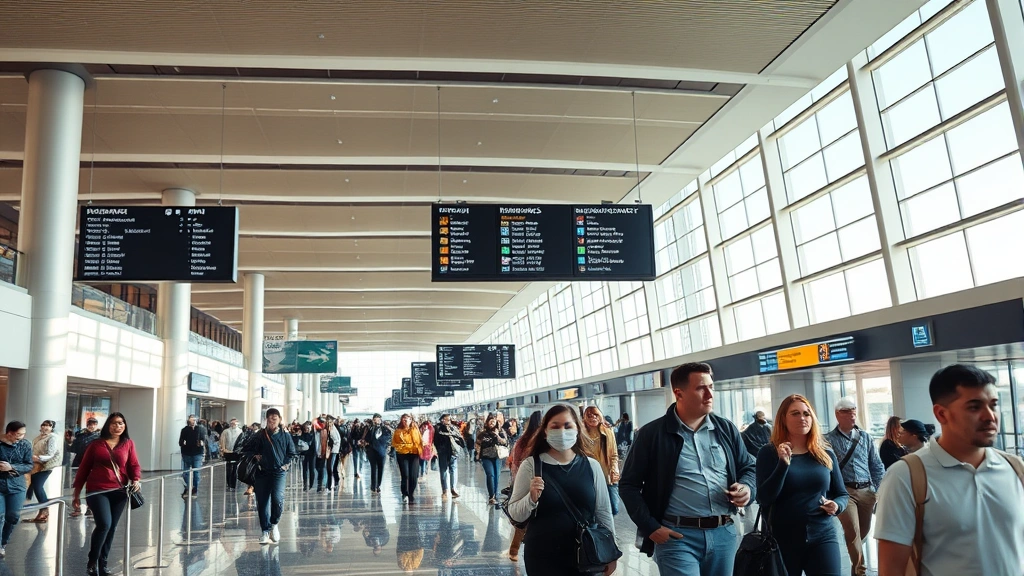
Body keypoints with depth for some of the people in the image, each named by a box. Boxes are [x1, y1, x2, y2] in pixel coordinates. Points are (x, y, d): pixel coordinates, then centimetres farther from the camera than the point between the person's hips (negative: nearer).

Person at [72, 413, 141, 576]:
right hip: (97, 490, -3)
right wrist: (77, 492, 6)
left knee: (112, 527, 9)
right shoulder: (95, 444, 3)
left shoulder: (128, 443, 7)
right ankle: (92, 561, 2)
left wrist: (136, 480, -15)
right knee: (104, 524, -18)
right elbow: (84, 468, 6)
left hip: (119, 491, 3)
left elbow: (134, 465, 4)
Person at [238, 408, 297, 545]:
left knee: (278, 499, -19)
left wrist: (286, 464, 0)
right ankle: (266, 531, 13)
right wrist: (255, 456, 0)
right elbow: (246, 449, 11)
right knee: (262, 503, 2)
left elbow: (291, 453, 12)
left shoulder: (285, 436, 3)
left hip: (279, 472, -2)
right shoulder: (260, 436, 3)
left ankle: (274, 524, 6)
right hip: (263, 473, 2)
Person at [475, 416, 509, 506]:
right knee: (490, 475, -16)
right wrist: (478, 456, 1)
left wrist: (497, 435, -13)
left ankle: (495, 495, 19)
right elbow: (478, 444, 6)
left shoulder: (500, 431, 6)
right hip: (487, 457, -2)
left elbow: (505, 442, -1)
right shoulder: (482, 433, 3)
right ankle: (491, 497, -16)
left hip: (497, 457, 2)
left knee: (496, 476, 6)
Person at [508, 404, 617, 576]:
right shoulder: (530, 465, -7)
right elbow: (515, 514, -5)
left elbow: (603, 512, 6)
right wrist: (531, 498, -22)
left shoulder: (592, 466, -2)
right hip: (543, 557, -2)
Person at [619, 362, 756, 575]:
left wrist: (747, 487, -5)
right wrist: (651, 527, -9)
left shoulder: (726, 429, 7)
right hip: (677, 536, -4)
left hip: (724, 533, 5)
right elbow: (629, 485, -1)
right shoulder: (652, 434, -5)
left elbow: (749, 467, 18)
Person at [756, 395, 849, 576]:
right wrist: (783, 463, -21)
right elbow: (764, 499, -11)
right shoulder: (769, 452, -3)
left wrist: (837, 505, -8)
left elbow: (842, 494, 14)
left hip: (823, 536, 2)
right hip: (783, 539, -2)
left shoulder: (826, 454, 7)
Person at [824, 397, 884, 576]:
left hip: (867, 491, 4)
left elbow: (877, 466, 11)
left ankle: (853, 552, 44)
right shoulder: (829, 440, -3)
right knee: (853, 531, -11)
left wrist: (880, 490, 3)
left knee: (864, 531, 16)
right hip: (844, 491, -4)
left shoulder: (865, 437, 9)